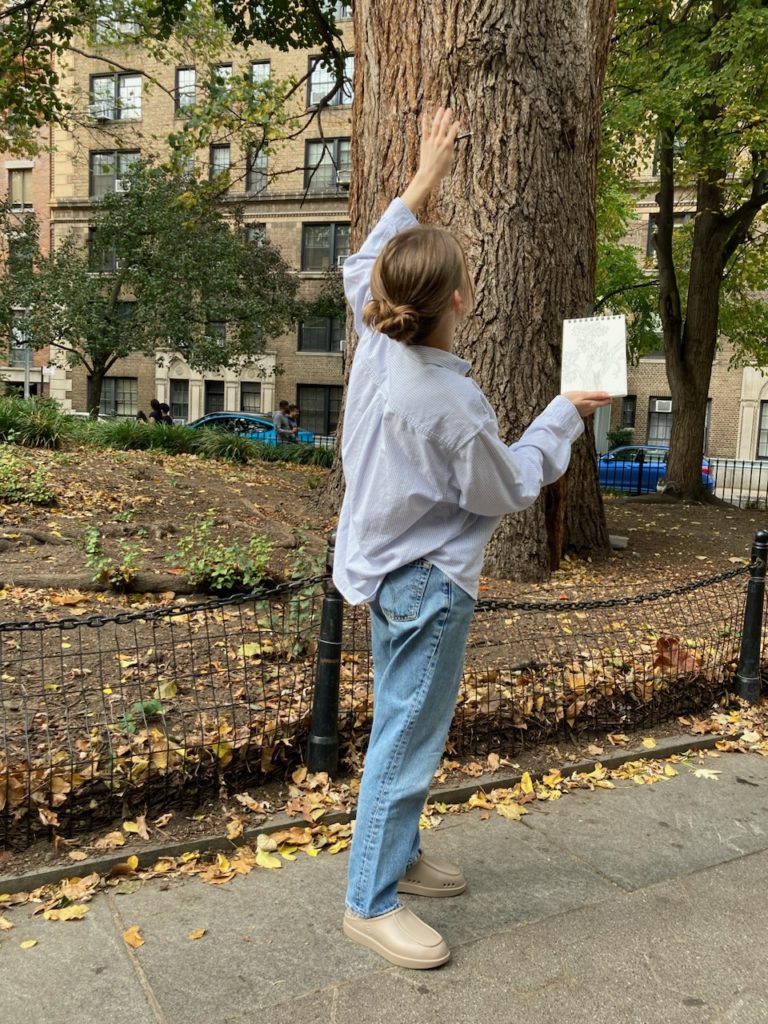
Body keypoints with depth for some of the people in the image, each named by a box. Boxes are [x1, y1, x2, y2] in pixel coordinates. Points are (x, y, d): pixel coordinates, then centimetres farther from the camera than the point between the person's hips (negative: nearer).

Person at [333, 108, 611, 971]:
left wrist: (421, 183, 17)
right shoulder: (453, 406, -28)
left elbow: (362, 265, 14)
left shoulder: (375, 342, -7)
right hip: (428, 585, -9)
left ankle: (395, 857, 39)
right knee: (408, 740, 4)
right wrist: (566, 413, -3)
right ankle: (371, 904, 20)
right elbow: (508, 489, -13)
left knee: (399, 728, 21)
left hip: (386, 569, 9)